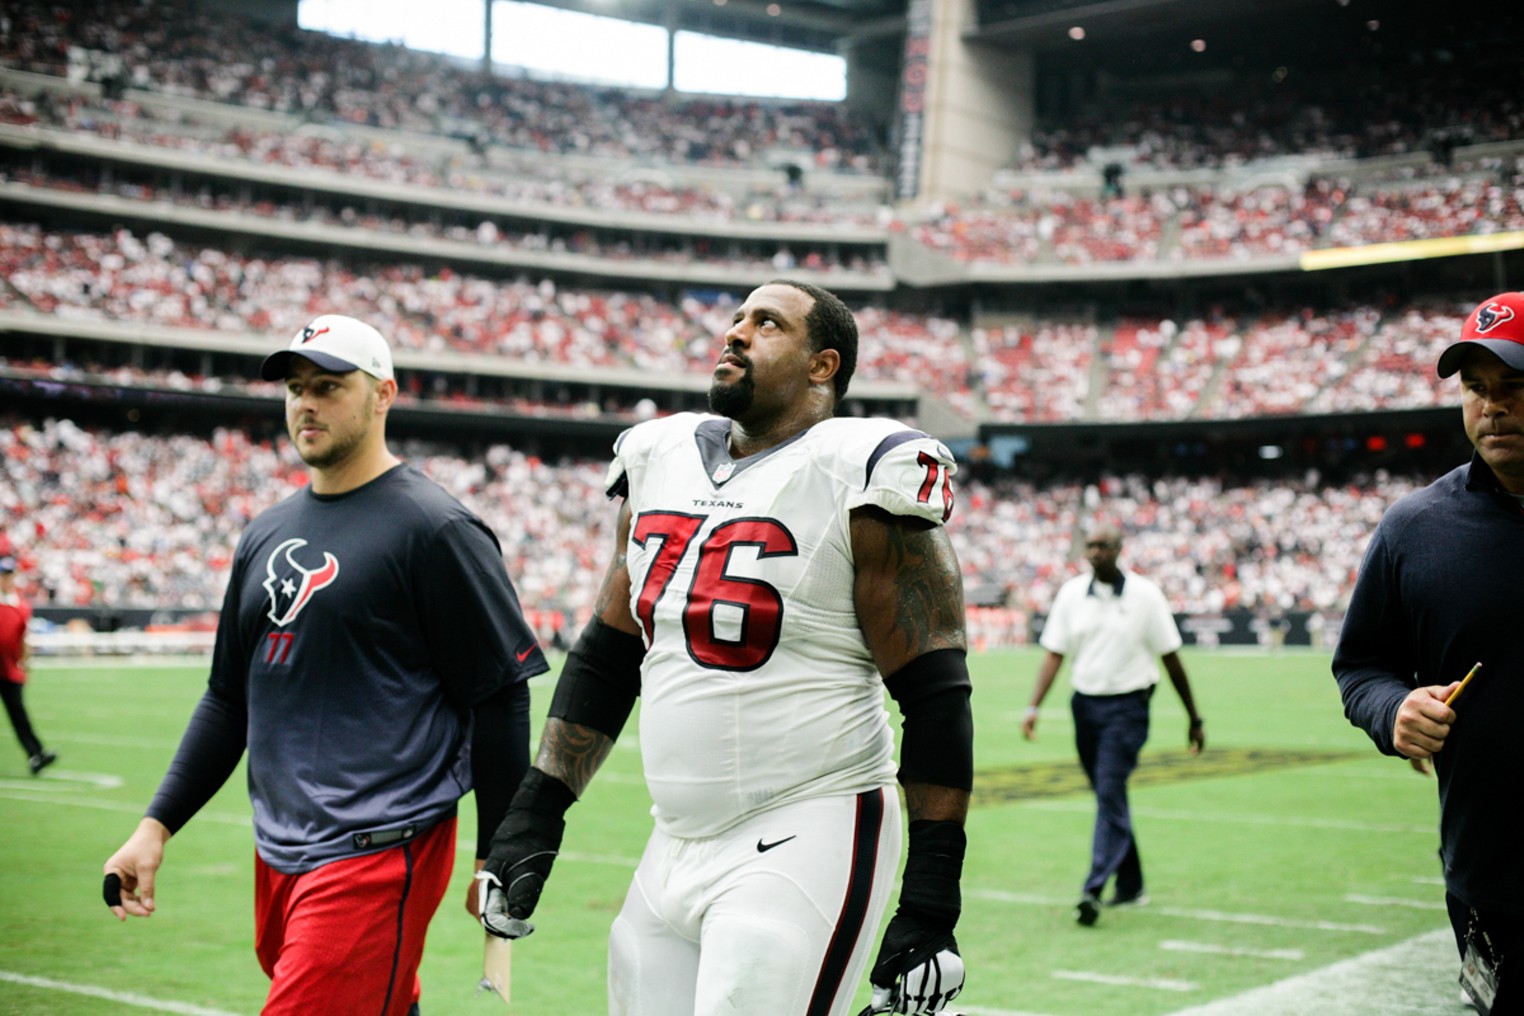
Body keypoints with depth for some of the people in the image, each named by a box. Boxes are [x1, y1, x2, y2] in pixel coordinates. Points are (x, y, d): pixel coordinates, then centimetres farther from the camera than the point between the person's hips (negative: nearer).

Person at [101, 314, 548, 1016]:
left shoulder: (433, 529, -8)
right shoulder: (267, 535, 14)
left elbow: (500, 700, -9)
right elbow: (229, 699, 20)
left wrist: (496, 862, -8)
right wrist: (157, 826, 12)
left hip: (377, 854, -7)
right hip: (278, 854, 7)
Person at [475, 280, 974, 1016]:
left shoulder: (858, 481, -10)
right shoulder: (661, 463, 11)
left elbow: (936, 700, -11)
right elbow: (605, 658, 18)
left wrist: (930, 906, -14)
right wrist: (534, 815, 12)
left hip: (805, 848, -7)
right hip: (677, 848, 7)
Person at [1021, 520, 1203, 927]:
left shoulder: (1145, 594, -4)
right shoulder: (1070, 593, 4)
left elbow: (1170, 659, 1)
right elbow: (1054, 654, 4)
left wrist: (1194, 718, 4)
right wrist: (1034, 706, -8)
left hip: (1127, 707, -4)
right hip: (1085, 705, 4)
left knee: (1110, 793, -15)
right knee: (1107, 797, 11)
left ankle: (1094, 889, -19)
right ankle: (1130, 886, 24)